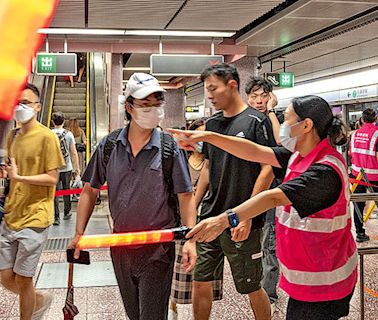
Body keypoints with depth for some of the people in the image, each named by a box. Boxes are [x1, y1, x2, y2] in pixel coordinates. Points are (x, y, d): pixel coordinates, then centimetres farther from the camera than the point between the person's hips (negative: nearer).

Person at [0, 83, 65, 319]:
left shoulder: (46, 136, -10)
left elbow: (52, 178, -13)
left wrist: (19, 177, -23)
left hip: (34, 219, -7)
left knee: (23, 281, 3)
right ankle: (40, 300, 38)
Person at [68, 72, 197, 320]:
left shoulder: (170, 148, -9)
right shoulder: (109, 146, -2)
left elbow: (186, 196, -8)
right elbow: (90, 190, 5)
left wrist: (190, 240, -17)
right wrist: (79, 234, -1)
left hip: (157, 249, -3)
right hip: (120, 244, 4)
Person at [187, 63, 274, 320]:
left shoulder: (256, 121, -9)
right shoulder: (213, 123, 10)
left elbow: (268, 170, -12)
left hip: (242, 224, -6)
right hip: (210, 219, 6)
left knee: (252, 287, 8)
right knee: (200, 282, 12)